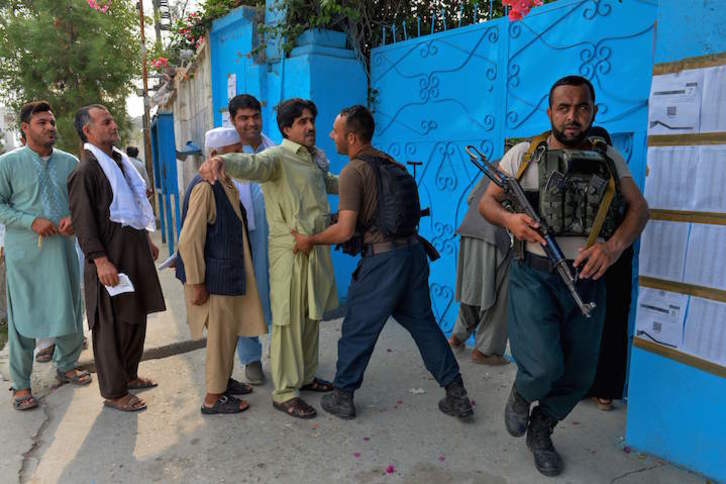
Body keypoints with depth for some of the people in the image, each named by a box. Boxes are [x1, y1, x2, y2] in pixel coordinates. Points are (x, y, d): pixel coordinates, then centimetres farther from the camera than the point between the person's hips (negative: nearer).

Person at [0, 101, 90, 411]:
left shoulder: (70, 162, 8)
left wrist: (74, 218, -8)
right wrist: (33, 221, -16)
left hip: (63, 249, 4)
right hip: (25, 254, -3)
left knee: (70, 312, 11)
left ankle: (66, 366, 33)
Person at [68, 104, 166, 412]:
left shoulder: (119, 161, 14)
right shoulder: (85, 171, -13)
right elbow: (83, 222, -17)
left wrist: (147, 239, 22)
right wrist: (100, 260, -23)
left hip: (135, 251, 9)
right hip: (111, 257, -9)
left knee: (136, 318, 17)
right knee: (112, 325, 0)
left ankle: (129, 375, 33)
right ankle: (113, 392, 13)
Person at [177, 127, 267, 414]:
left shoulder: (227, 185, 9)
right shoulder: (205, 187, -20)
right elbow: (189, 239, -22)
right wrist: (196, 283, -20)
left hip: (230, 275, 9)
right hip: (213, 279, -9)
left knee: (230, 331, 20)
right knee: (221, 335, 3)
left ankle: (224, 380, 38)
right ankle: (213, 398, 19)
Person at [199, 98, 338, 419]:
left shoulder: (314, 158, 16)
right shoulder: (277, 157, -10)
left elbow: (328, 182, 37)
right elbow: (251, 163, -33)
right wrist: (222, 161, -54)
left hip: (317, 248, 8)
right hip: (290, 251, -8)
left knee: (312, 317, 17)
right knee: (289, 322, -2)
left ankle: (305, 377, 35)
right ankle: (284, 394, 12)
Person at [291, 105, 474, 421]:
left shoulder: (353, 172, -12)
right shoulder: (390, 162, 10)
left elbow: (345, 231, -20)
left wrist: (310, 240, -4)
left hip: (382, 258, -7)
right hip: (413, 249, 7)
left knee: (358, 328, 9)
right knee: (422, 323, 17)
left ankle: (342, 397, 24)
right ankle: (456, 395, 23)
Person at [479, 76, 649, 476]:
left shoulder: (608, 158, 8)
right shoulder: (524, 154, -1)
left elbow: (638, 207, 6)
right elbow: (486, 202, 2)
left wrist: (615, 246, -14)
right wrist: (509, 219, -21)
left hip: (587, 280, 4)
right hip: (535, 277, -4)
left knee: (579, 375, 12)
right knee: (543, 367, -17)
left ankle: (541, 431, 40)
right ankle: (521, 395, 22)